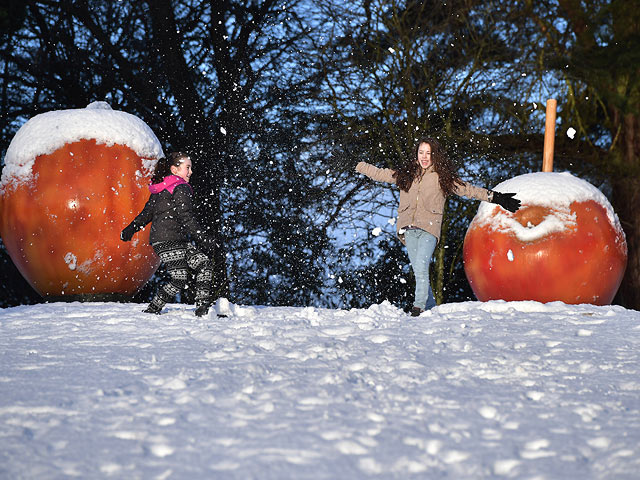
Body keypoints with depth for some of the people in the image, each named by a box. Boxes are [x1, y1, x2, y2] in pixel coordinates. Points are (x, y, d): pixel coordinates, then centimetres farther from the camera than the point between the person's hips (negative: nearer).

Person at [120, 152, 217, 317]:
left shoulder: (160, 190, 18)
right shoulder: (181, 188, -10)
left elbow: (146, 213, 23)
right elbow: (186, 217, -17)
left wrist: (131, 229, 34)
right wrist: (202, 239, -18)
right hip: (169, 241, -10)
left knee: (204, 265, 5)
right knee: (179, 280, -11)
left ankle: (203, 309, 1)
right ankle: (151, 311, -5)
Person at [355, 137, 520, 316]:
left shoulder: (442, 177, 8)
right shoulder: (406, 173, 17)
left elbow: (467, 189, 7)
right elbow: (379, 173, 28)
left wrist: (494, 197, 2)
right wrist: (358, 166, 33)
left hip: (429, 228, -4)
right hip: (409, 228, 4)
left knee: (421, 267, -20)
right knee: (418, 270, 2)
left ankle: (419, 307, -19)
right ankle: (430, 307, 11)